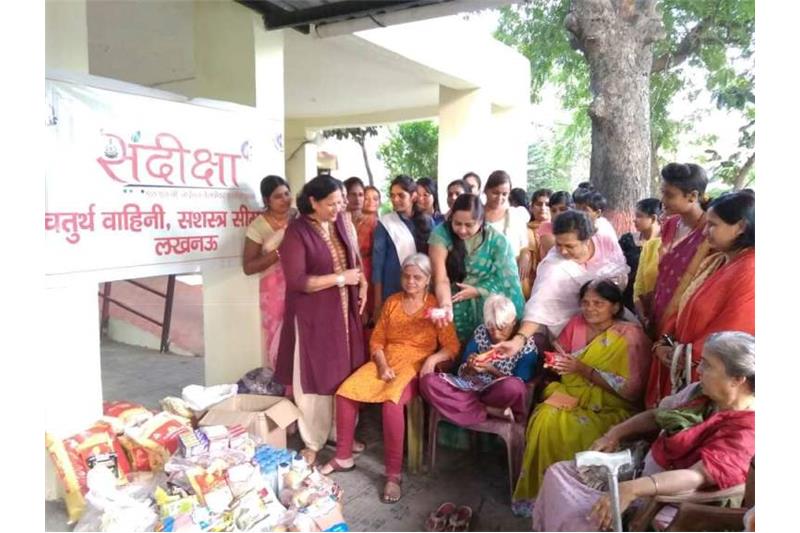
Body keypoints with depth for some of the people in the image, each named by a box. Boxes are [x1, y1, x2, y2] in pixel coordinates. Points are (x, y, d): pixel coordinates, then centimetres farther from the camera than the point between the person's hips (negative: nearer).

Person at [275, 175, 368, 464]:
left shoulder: (339, 223, 5)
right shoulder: (296, 232, -14)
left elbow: (354, 257, 20)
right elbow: (296, 281, -20)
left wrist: (362, 285, 2)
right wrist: (341, 278, -18)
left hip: (344, 313, 6)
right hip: (313, 317, -6)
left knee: (346, 375, 12)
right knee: (315, 378, 5)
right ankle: (313, 443, 22)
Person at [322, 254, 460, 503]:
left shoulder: (436, 306, -1)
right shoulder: (392, 302, 10)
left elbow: (452, 346, -4)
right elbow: (377, 340, 9)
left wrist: (433, 359, -23)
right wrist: (383, 365, -8)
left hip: (416, 366, -5)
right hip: (386, 362, 5)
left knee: (391, 401, -35)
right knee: (345, 391, -18)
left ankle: (394, 474, -22)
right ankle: (343, 457, 1)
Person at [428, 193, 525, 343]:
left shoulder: (496, 240, -9)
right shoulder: (441, 234, -12)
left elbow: (508, 278, -7)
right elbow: (441, 278, -18)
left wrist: (477, 291, -15)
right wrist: (446, 305, -34)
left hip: (490, 311, 0)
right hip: (457, 309, 0)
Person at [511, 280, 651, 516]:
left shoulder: (631, 336, -11)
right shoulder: (577, 323, 3)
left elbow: (632, 389, -17)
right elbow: (560, 359, 12)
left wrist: (583, 369, -21)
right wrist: (558, 362, -13)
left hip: (609, 407, -4)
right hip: (573, 394, 4)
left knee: (568, 428, -30)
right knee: (546, 417, -25)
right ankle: (538, 489, -7)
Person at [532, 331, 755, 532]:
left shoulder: (745, 430, -23)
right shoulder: (704, 393, 2)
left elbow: (699, 476, -34)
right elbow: (657, 415, 13)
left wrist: (632, 489, -43)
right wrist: (615, 434, -1)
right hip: (643, 467, 9)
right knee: (558, 473, 3)